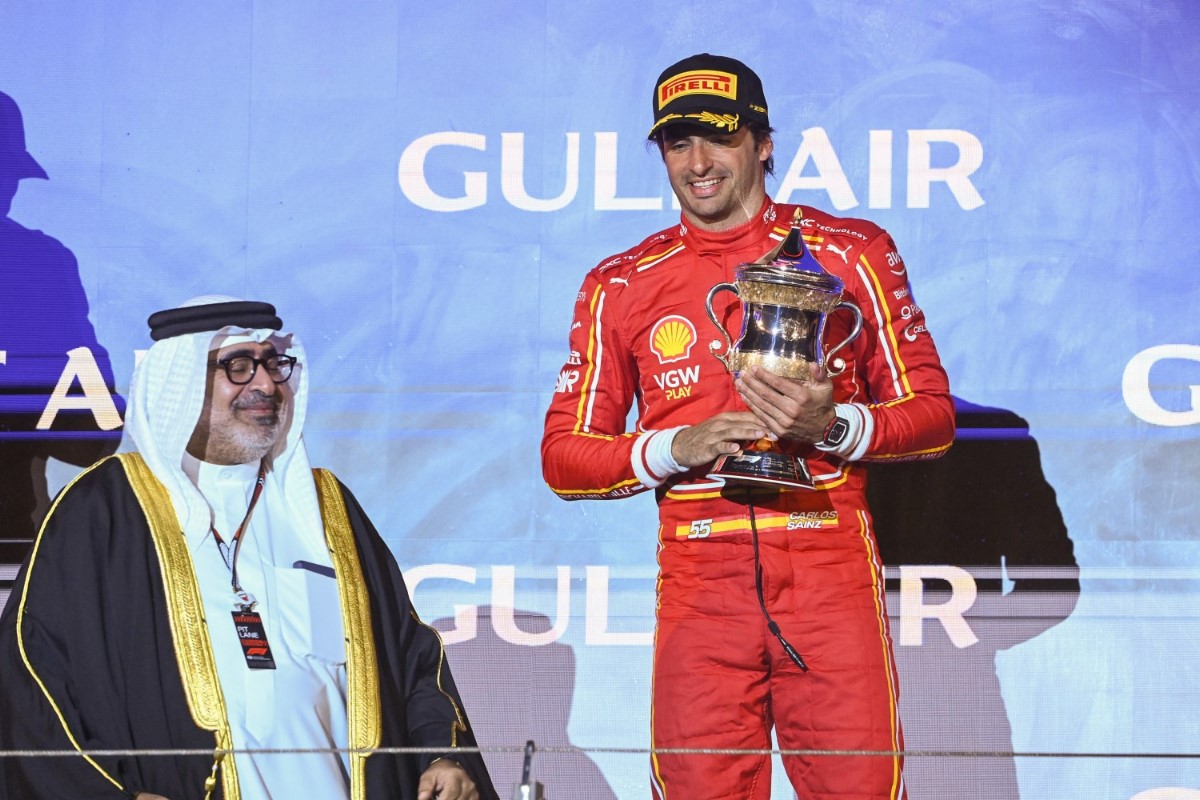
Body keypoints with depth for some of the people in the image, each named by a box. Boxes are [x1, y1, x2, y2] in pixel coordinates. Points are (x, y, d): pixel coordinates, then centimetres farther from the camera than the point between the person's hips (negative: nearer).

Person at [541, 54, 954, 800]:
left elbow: (933, 416, 7)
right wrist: (677, 448, -8)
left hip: (830, 569, -1)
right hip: (699, 584, 1)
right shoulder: (621, 285, 10)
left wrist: (832, 427, -12)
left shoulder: (853, 254, 7)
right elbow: (564, 456, 10)